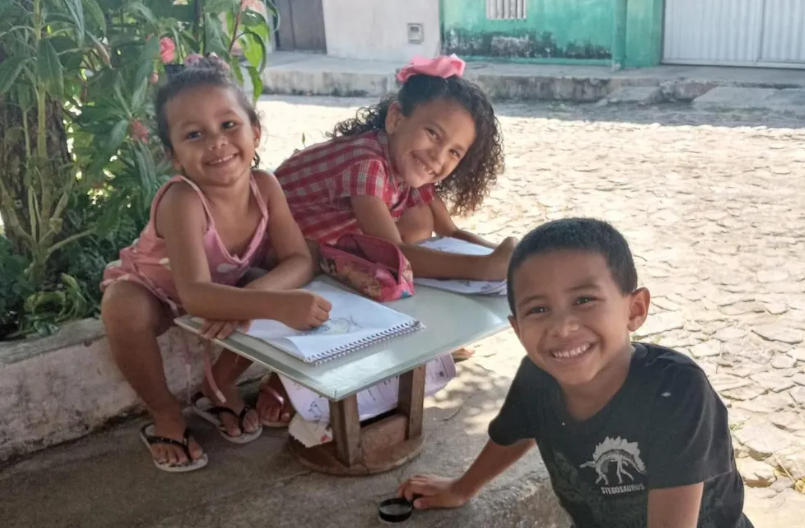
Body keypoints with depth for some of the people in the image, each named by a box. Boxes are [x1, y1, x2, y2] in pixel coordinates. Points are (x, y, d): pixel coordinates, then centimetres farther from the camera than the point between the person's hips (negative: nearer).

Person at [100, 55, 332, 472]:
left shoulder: (265, 187, -24)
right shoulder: (183, 201, -40)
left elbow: (300, 262, -26)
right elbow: (194, 294, -48)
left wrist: (249, 297, -45)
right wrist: (277, 304, -62)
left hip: (220, 286, 5)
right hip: (149, 290, -4)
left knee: (278, 295, -20)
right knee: (122, 308, -37)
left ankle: (219, 387, 6)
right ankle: (165, 416, -9)